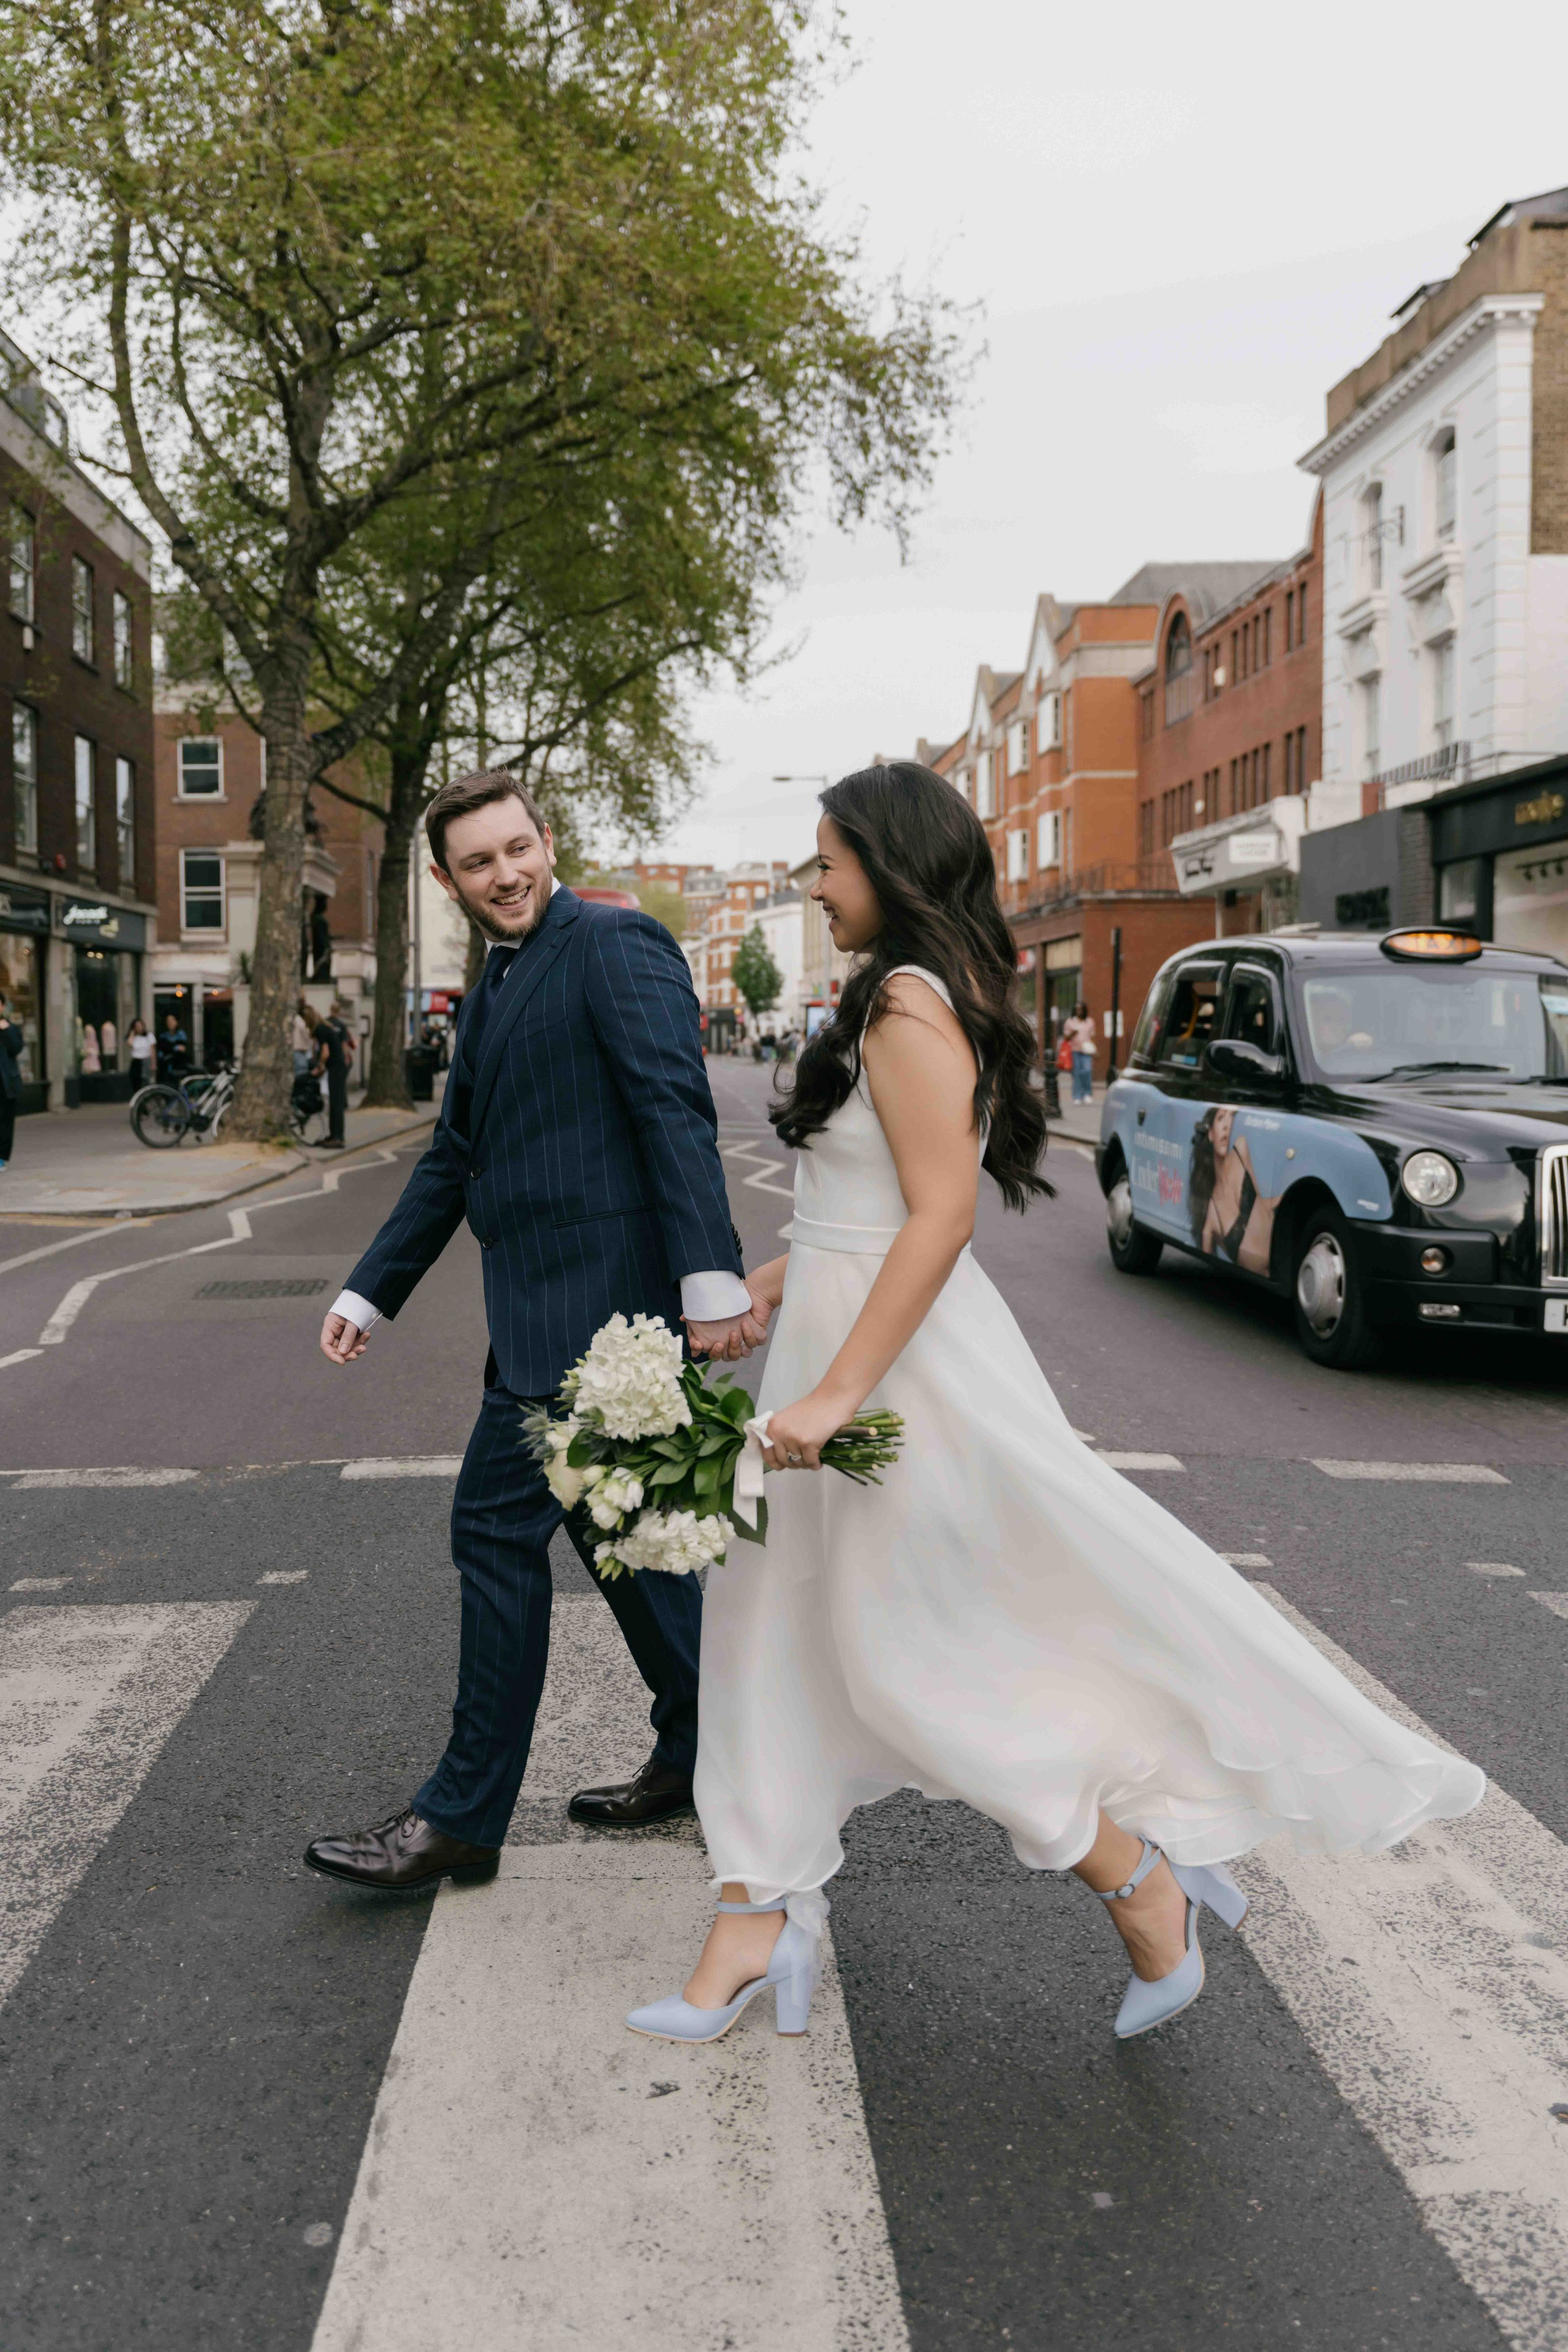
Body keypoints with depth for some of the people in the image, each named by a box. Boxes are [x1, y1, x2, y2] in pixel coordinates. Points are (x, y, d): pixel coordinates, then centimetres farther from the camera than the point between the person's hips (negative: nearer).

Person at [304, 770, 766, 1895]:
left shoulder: (615, 944, -9)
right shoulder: (493, 990, 19)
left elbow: (677, 1111, -20)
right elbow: (454, 1159, 24)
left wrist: (712, 1276, -29)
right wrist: (371, 1291, 21)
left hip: (592, 1295, -10)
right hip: (549, 1302, 10)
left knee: (499, 1522, -5)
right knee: (606, 1517, 16)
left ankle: (465, 1817, 7)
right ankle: (700, 1753, 30)